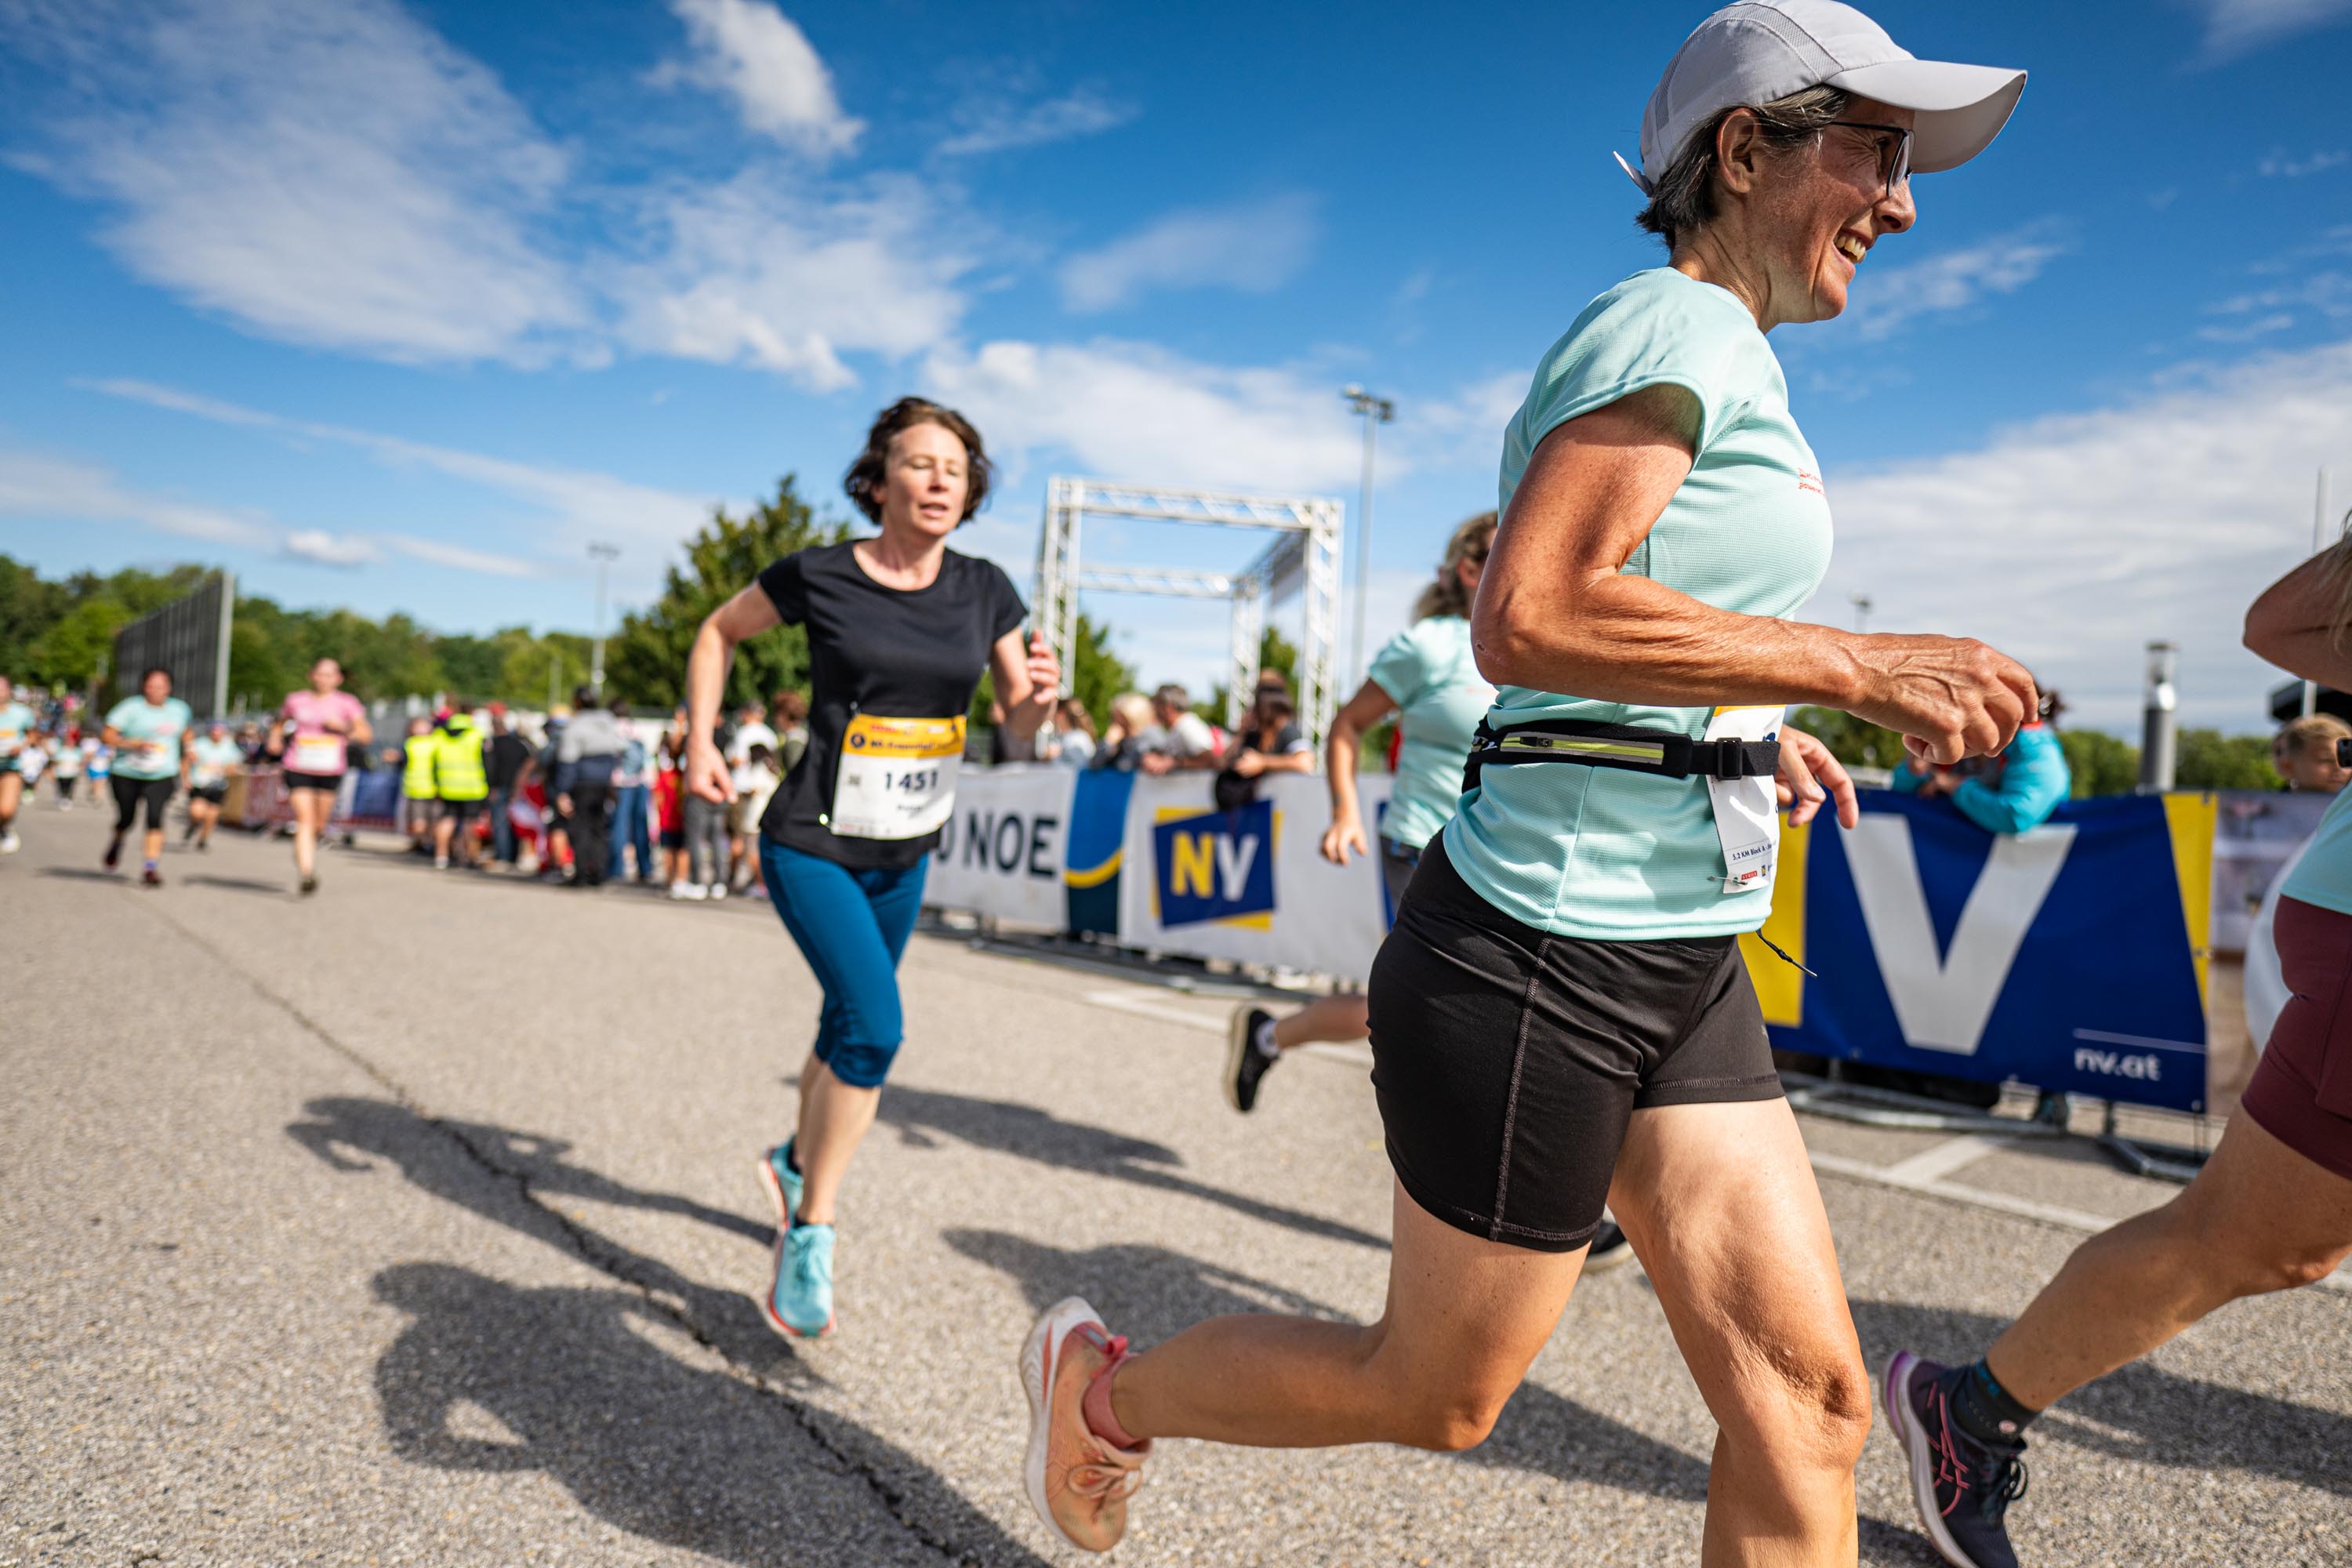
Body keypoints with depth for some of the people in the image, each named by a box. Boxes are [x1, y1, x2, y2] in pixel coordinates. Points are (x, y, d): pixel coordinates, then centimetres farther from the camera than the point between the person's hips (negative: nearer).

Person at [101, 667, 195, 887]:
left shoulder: (180, 710, 4)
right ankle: (117, 842, 48)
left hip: (163, 775, 1)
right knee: (126, 819, 12)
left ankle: (151, 867, -17)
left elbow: (185, 736, 21)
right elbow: (106, 735, -10)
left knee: (155, 817, -17)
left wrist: (184, 766, 21)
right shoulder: (131, 708, -8)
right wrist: (134, 743, -23)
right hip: (127, 774, -1)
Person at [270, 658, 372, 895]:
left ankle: (304, 854, 40)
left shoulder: (347, 703, 4)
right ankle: (307, 874, -20)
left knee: (320, 824, 9)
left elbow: (366, 735, -1)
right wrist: (275, 739, 3)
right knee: (305, 820, -12)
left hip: (331, 771, 1)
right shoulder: (295, 700, 7)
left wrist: (343, 727, -17)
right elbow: (280, 723, 23)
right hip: (298, 769, -1)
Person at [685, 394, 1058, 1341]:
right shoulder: (819, 577, -11)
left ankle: (796, 1161, 48)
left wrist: (1041, 694, -20)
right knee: (876, 1024, -20)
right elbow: (719, 633, 6)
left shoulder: (984, 591, -2)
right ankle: (808, 1237, -2)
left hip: (904, 853, 5)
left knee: (853, 1024, 20)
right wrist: (701, 742, -3)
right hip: (812, 845, -5)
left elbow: (1019, 728, 2)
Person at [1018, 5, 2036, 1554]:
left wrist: (1739, 726, 18)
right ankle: (1106, 1385, 34)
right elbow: (1525, 622, -26)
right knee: (1437, 1395, 10)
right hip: (1545, 948, -9)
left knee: (1809, 1399, 7)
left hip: (1677, 962, 10)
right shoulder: (1678, 327, -12)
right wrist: (1860, 665, -22)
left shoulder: (1712, 358, 19)